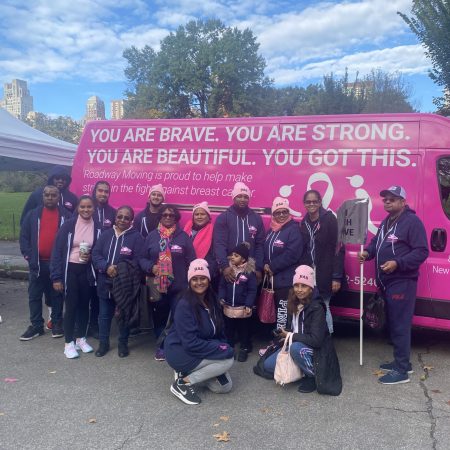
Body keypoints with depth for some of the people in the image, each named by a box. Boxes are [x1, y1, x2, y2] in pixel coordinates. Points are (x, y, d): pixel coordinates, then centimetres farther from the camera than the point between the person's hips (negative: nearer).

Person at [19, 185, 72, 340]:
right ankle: (36, 325, 19)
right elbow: (24, 236, 6)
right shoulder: (33, 214, 4)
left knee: (57, 295, 9)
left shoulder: (66, 215, 0)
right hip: (37, 263, 2)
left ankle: (57, 323, 22)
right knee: (34, 295, 8)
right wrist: (27, 254, -3)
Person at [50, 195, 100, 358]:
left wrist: (91, 256, -12)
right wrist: (56, 277, -11)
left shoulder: (97, 227, -1)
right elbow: (57, 251, -8)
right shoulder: (68, 225, -8)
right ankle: (69, 343, 14)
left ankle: (81, 338, 28)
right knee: (71, 306, 0)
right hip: (70, 270, -2)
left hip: (87, 271, 3)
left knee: (84, 305, 11)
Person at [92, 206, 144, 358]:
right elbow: (95, 254, 0)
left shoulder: (136, 237, -7)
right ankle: (103, 343, 29)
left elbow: (137, 261, -13)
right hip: (105, 283, 3)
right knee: (104, 314, 14)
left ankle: (123, 344, 27)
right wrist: (107, 267, -18)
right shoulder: (106, 234, 5)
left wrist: (120, 270, -23)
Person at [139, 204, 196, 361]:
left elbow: (191, 261, -1)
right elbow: (142, 258, 8)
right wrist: (151, 267, -13)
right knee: (159, 317, 12)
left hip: (179, 286, -2)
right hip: (157, 285, 2)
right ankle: (161, 346, 29)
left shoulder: (183, 236, 0)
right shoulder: (152, 236, 5)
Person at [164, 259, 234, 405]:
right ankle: (182, 383, -11)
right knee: (228, 359, -22)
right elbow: (190, 343, -26)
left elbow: (219, 330, 9)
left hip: (202, 351, 8)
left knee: (225, 386, -1)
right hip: (181, 353, -7)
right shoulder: (185, 305, -23)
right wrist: (220, 349, -23)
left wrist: (223, 346, -9)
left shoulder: (211, 300, 1)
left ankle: (190, 373, 13)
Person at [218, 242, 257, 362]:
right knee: (228, 328, 17)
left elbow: (252, 290, -10)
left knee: (243, 329, 11)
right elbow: (222, 286, 7)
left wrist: (249, 305, -16)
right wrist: (221, 298, -7)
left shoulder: (250, 272, -11)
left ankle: (244, 349, 26)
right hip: (228, 307, 4)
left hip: (243, 307, -3)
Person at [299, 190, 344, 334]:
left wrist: (336, 277, -16)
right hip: (308, 273, 5)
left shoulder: (329, 219, -7)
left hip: (325, 273, -5)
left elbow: (338, 249, -11)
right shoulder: (304, 222, 10)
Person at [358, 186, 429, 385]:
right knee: (393, 323, 16)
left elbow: (422, 251, -16)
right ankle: (401, 361, 28)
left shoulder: (412, 221, -12)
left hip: (402, 282, -9)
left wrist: (398, 263, -26)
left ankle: (402, 370, 1)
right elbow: (376, 242, 24)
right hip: (386, 282, 9)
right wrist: (367, 252, 2)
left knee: (400, 325, -6)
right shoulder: (386, 223, 17)